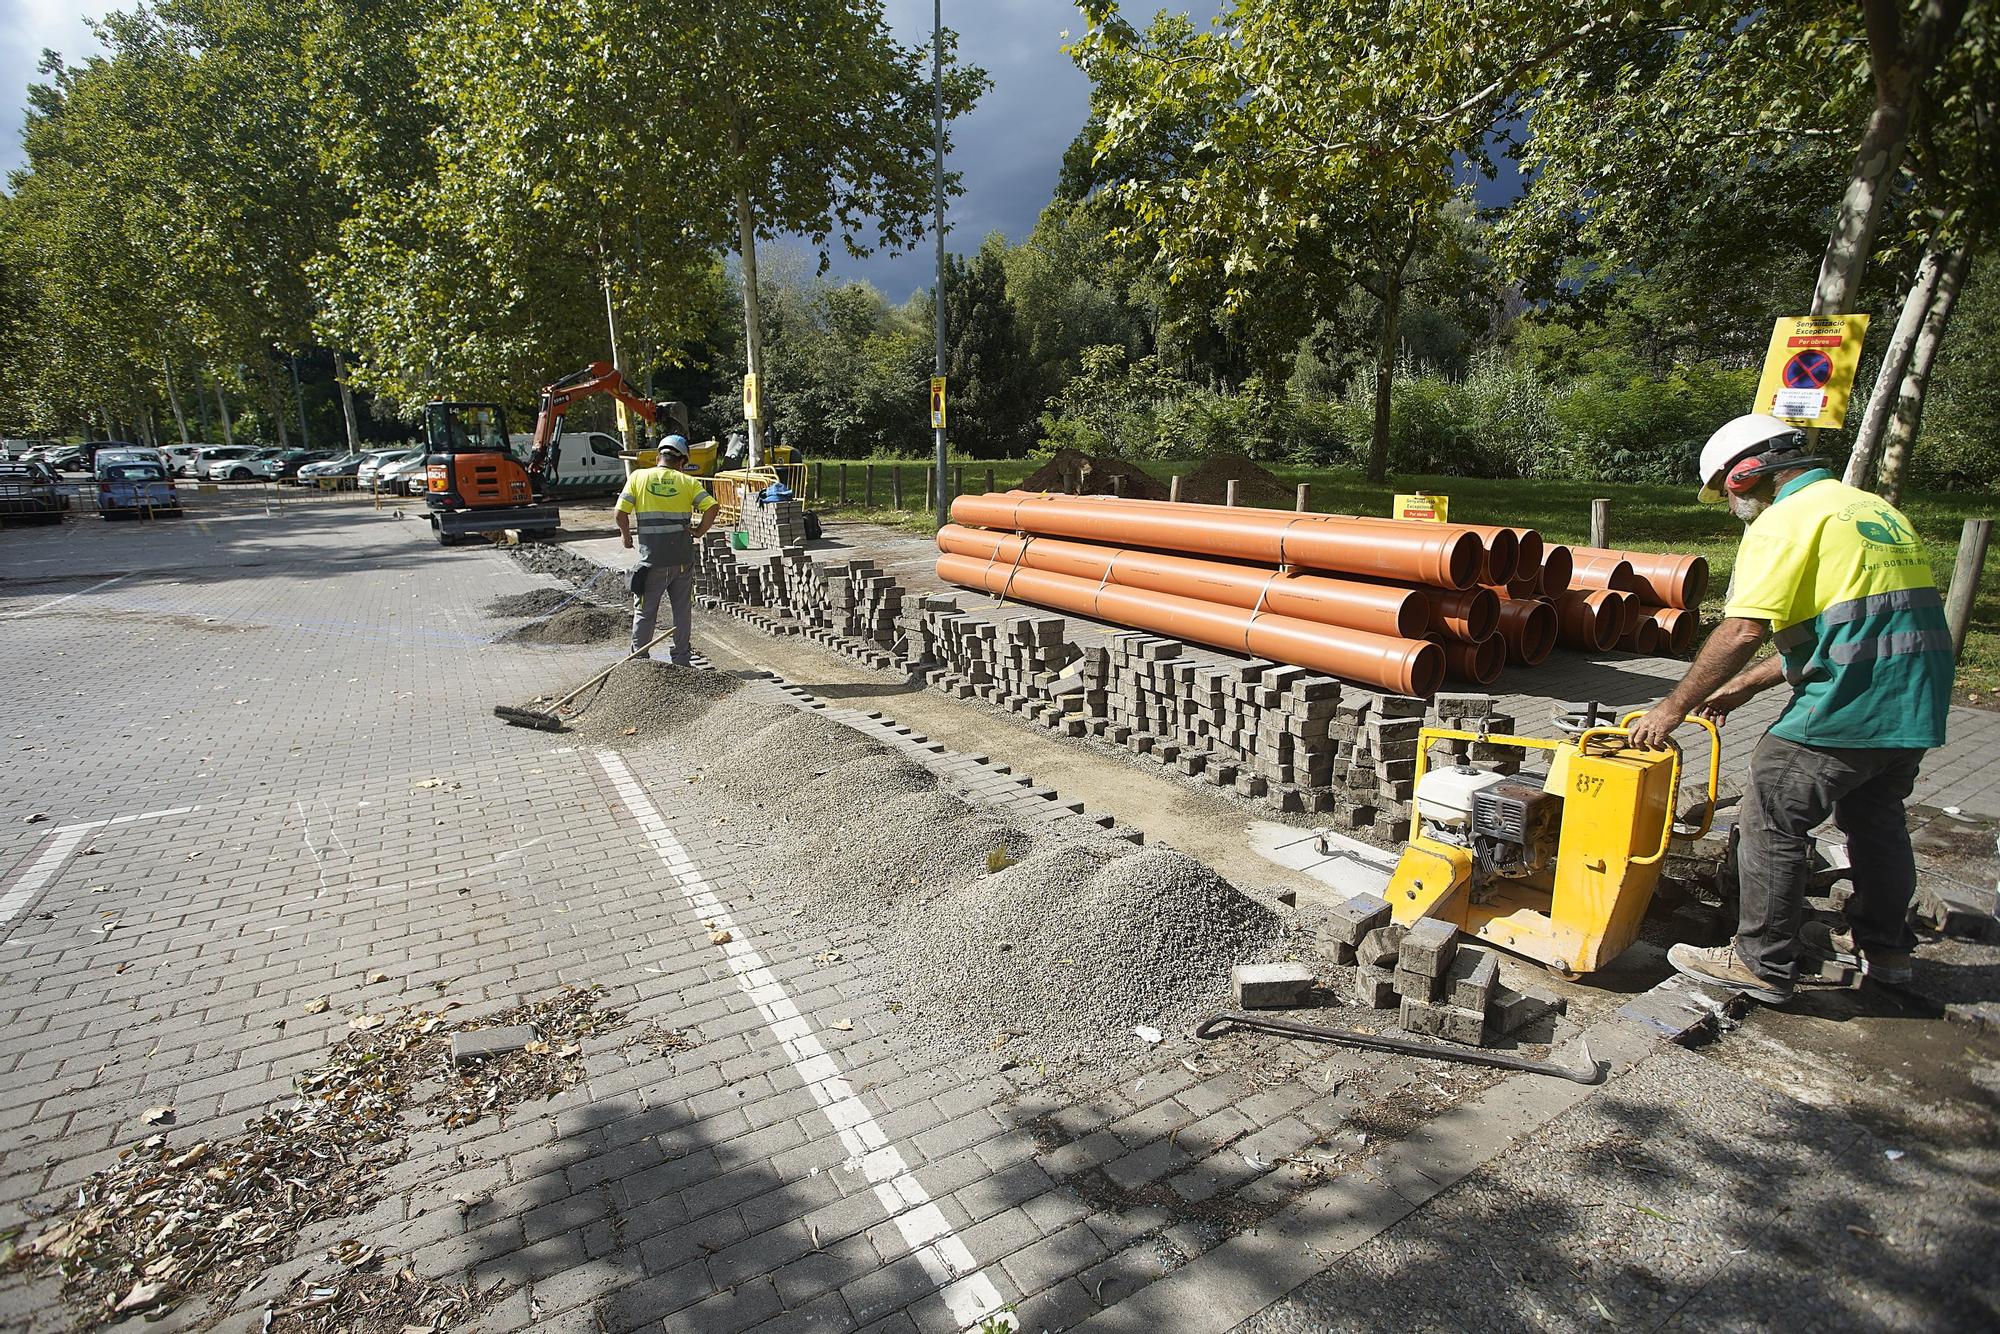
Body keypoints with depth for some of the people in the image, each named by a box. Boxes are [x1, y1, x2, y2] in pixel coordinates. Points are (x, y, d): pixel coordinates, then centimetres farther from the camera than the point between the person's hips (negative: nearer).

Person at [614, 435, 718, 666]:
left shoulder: (638, 477, 1)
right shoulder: (688, 482, 3)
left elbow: (621, 512, -4)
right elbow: (711, 507, -9)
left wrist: (626, 536, 12)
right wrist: (698, 532, 3)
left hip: (652, 559, -1)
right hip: (682, 558, 1)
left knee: (644, 612, 10)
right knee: (682, 611, 11)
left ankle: (639, 660, 17)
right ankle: (682, 659, 16)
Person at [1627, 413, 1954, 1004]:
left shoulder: (1786, 521, -10)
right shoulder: (1876, 509, 19)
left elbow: (1742, 633, -20)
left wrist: (1673, 708, -13)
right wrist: (1746, 686, 18)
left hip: (1848, 707, -9)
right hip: (1918, 703, 9)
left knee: (1772, 825, 1)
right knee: (1876, 818, 25)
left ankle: (1761, 965, 10)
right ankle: (1886, 948, 40)